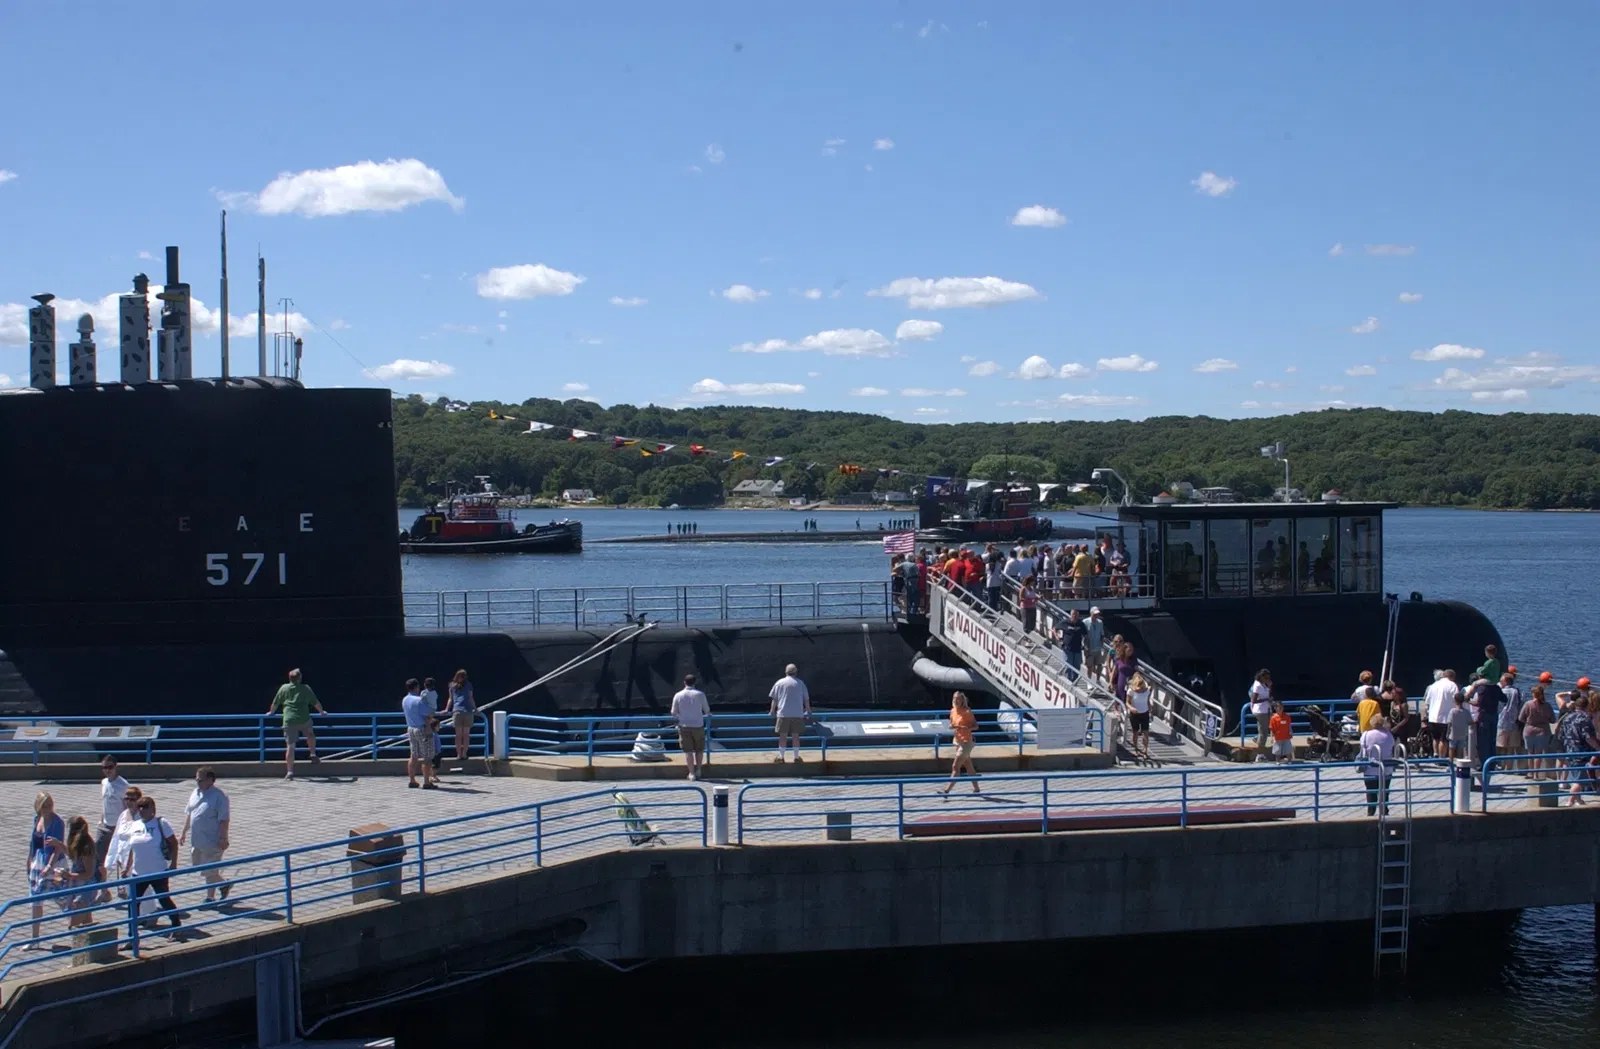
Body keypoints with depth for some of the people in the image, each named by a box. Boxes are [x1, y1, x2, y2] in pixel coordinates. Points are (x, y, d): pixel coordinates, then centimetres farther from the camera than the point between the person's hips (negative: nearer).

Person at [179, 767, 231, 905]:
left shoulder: (219, 796, -16)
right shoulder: (195, 793, 7)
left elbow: (224, 819, -18)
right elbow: (188, 813, 17)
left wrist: (223, 838, -21)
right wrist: (183, 832, 17)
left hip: (212, 841, -8)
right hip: (196, 839, 8)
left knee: (210, 871, 0)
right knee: (197, 866, 17)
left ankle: (210, 898, 15)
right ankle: (223, 885, 33)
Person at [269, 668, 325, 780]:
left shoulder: (284, 688, 11)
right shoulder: (306, 688, 10)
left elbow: (275, 703, 18)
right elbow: (316, 702, 17)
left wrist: (271, 712, 37)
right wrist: (322, 711, 35)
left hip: (289, 720, 0)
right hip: (304, 719, 0)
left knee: (290, 746, -1)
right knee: (310, 734, 32)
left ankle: (290, 771, -4)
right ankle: (313, 754, 21)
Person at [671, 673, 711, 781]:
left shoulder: (678, 695, -3)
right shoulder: (700, 694, -5)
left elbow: (673, 713, 2)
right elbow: (707, 711, 4)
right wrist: (707, 714, 28)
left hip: (684, 726, 0)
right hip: (698, 725, 0)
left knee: (688, 751, 5)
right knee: (699, 750, 15)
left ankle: (692, 773, 5)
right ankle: (698, 770, 20)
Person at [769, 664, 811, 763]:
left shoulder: (779, 683, 4)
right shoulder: (800, 683, 5)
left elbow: (774, 699, 5)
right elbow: (806, 699, 8)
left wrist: (772, 711, 16)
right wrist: (808, 711, 21)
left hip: (783, 714, 0)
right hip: (797, 714, 0)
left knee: (783, 735, 4)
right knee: (796, 735, 5)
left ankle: (780, 757, 6)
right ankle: (797, 757, 9)